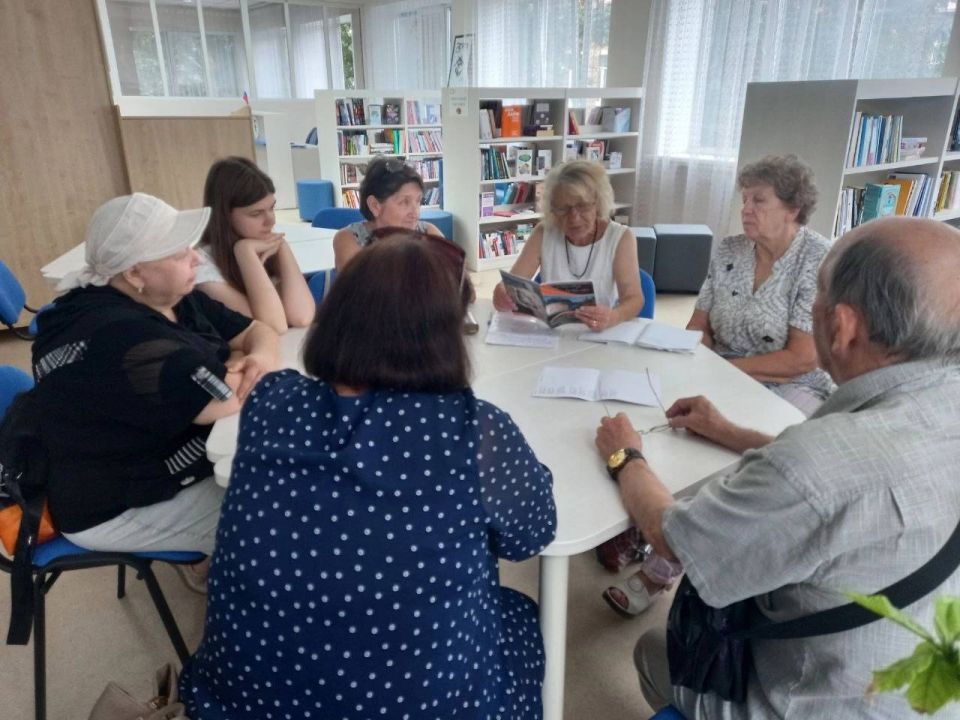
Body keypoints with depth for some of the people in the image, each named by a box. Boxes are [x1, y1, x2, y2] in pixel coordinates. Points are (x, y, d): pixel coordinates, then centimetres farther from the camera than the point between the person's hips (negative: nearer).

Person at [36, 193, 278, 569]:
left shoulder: (175, 298, 1)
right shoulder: (118, 337, -30)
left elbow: (257, 328, 4)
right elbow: (227, 399, -33)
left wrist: (262, 356, -19)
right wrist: (238, 365, -11)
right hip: (120, 506, -9)